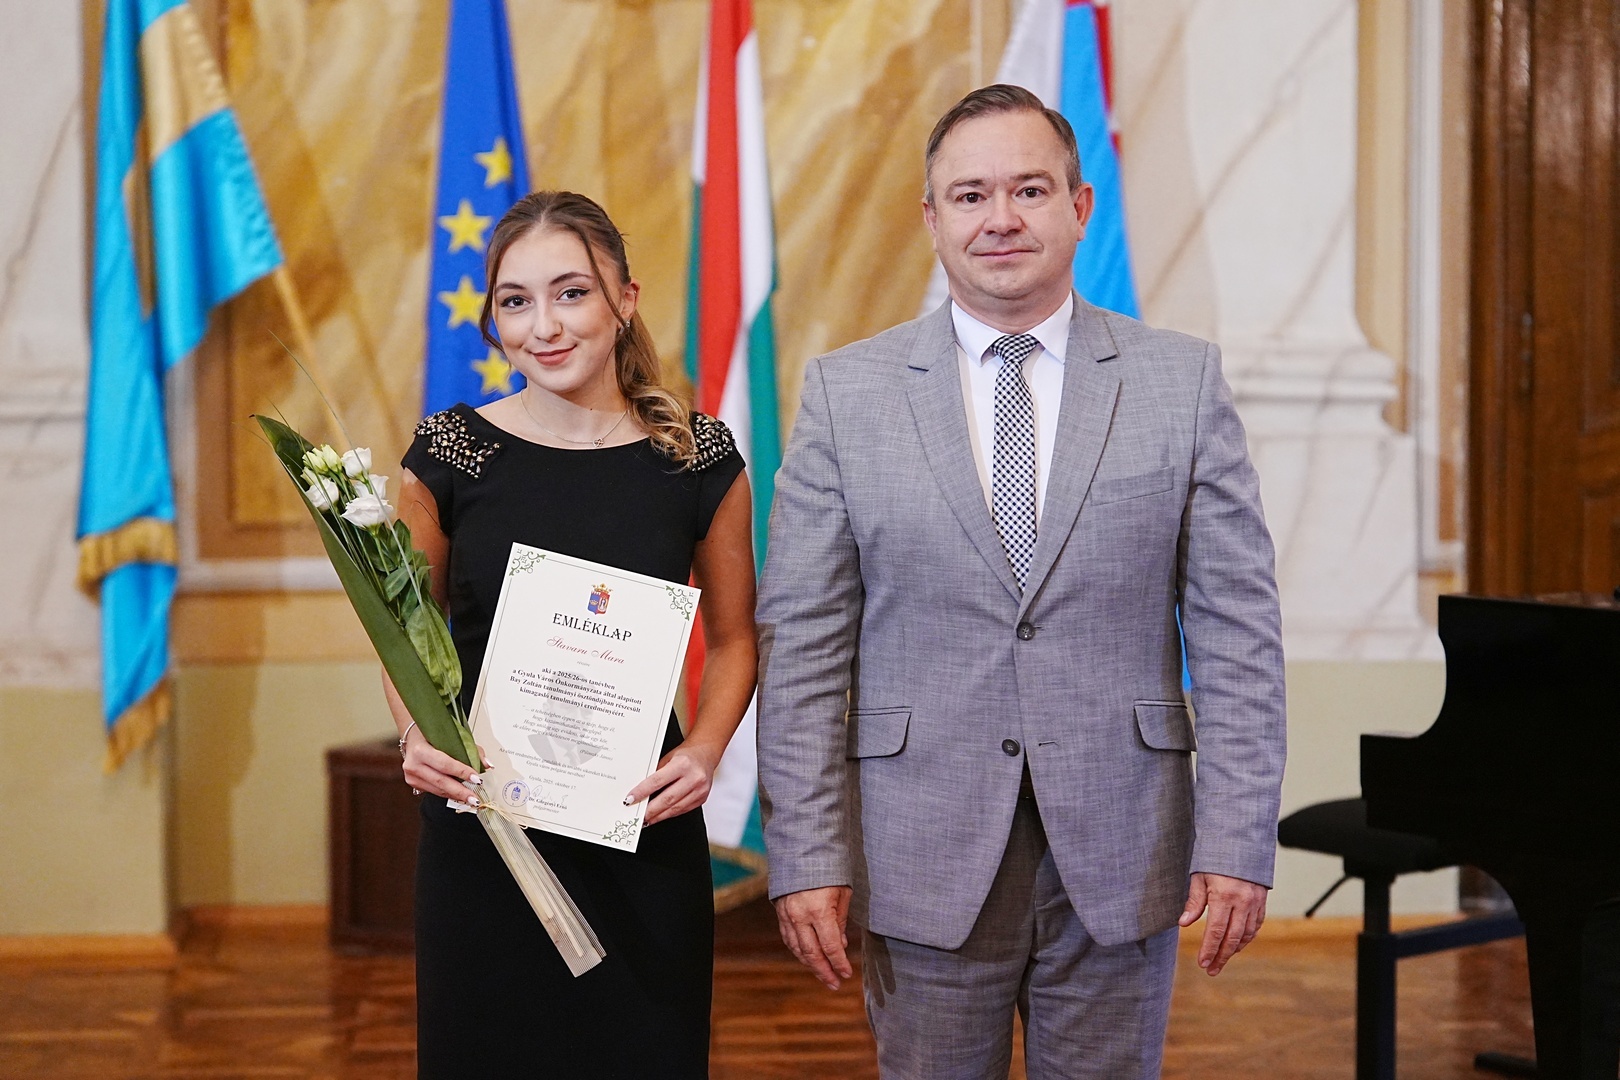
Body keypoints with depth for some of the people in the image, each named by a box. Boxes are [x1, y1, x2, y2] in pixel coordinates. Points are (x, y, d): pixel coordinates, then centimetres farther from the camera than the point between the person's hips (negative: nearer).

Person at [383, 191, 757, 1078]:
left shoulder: (699, 457, -1)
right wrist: (416, 736, -11)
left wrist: (705, 749, -10)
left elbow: (732, 639, 8)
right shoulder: (449, 454, -1)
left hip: (641, 830, 0)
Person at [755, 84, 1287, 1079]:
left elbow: (1238, 631, 0)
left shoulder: (1183, 381, 2)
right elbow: (802, 642, -1)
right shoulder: (846, 392, 1)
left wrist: (1238, 843, -6)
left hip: (1120, 856, 1)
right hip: (925, 855, 0)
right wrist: (808, 855, -6)